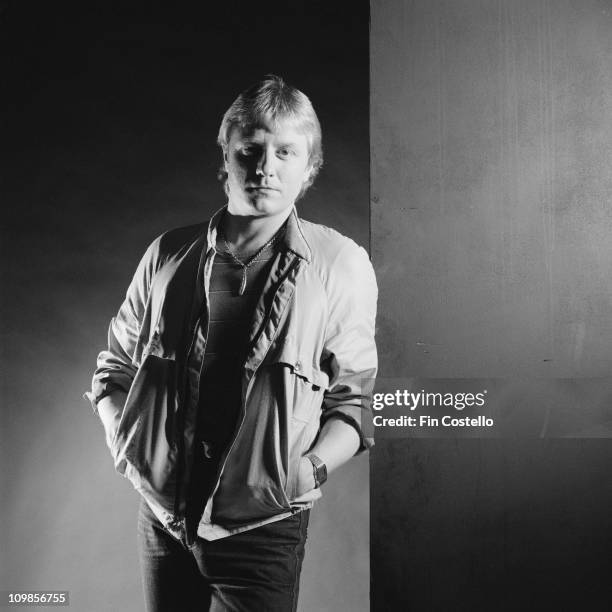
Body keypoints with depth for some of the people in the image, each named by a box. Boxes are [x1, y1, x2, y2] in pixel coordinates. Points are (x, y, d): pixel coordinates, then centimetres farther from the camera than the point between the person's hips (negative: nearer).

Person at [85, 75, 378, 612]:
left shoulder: (340, 267, -6)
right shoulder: (169, 256, 2)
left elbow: (354, 399, -1)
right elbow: (115, 368, 13)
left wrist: (313, 467, -17)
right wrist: (121, 436, -3)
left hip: (263, 530, -3)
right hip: (163, 516, 3)